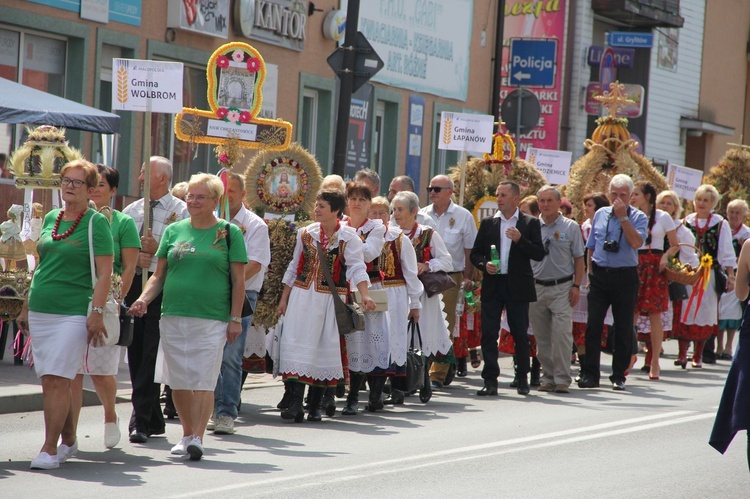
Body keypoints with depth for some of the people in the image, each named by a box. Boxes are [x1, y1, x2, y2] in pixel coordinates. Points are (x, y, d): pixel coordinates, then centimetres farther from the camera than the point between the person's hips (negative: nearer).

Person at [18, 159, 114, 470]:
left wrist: (97, 312, -16)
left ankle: (49, 449, -9)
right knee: (50, 382, 8)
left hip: (73, 313, -6)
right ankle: (69, 441, 21)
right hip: (40, 312, 6)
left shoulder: (96, 223, -4)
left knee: (57, 380, -11)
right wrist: (26, 307, 19)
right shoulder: (50, 219, 14)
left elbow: (105, 272, -8)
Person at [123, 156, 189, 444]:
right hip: (132, 283, 6)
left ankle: (140, 420, -11)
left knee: (151, 354, -11)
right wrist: (135, 257, -7)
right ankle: (153, 420, 18)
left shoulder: (181, 212, -2)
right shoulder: (131, 210, 15)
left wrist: (157, 250, -16)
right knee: (135, 353, 8)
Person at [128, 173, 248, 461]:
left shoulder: (229, 233, 3)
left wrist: (235, 318, -3)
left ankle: (198, 437, -6)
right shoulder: (174, 231, 11)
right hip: (173, 316, 4)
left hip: (212, 319, -4)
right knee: (178, 381, 8)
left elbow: (238, 280, 2)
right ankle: (187, 434, 21)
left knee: (203, 382, -8)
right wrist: (144, 299, -3)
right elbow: (159, 275, 14)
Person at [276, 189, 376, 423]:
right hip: (302, 296, 3)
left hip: (331, 299, -3)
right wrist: (284, 299, 14)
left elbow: (357, 268, -11)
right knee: (296, 345, -8)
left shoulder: (348, 238, -3)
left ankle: (316, 405, 11)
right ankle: (295, 402, -10)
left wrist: (365, 296, -26)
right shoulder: (306, 233, 8)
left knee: (326, 347, 2)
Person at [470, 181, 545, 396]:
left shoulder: (530, 223, 4)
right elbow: (475, 253, 13)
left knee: (520, 334, 3)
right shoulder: (488, 223, 11)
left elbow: (539, 254, -3)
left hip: (517, 287, -2)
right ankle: (490, 381, 1)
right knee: (488, 333, -3)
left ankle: (522, 379, 15)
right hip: (492, 284, 2)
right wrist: (484, 264, -8)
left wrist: (520, 240, -17)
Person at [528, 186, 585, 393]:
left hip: (562, 288, -3)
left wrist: (576, 286, -3)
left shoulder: (571, 227, 3)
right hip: (536, 287, 3)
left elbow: (579, 259, 5)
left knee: (561, 334, -9)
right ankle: (547, 376, 14)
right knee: (541, 337, 6)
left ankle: (562, 379, -5)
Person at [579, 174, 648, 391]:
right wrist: (590, 273, 10)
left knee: (623, 328, 3)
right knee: (593, 324, -4)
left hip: (625, 277, -2)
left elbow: (636, 243, -18)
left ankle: (619, 375, 12)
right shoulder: (600, 214, 11)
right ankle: (590, 374, 1)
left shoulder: (638, 217, 0)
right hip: (600, 275, 2)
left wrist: (623, 217, -17)